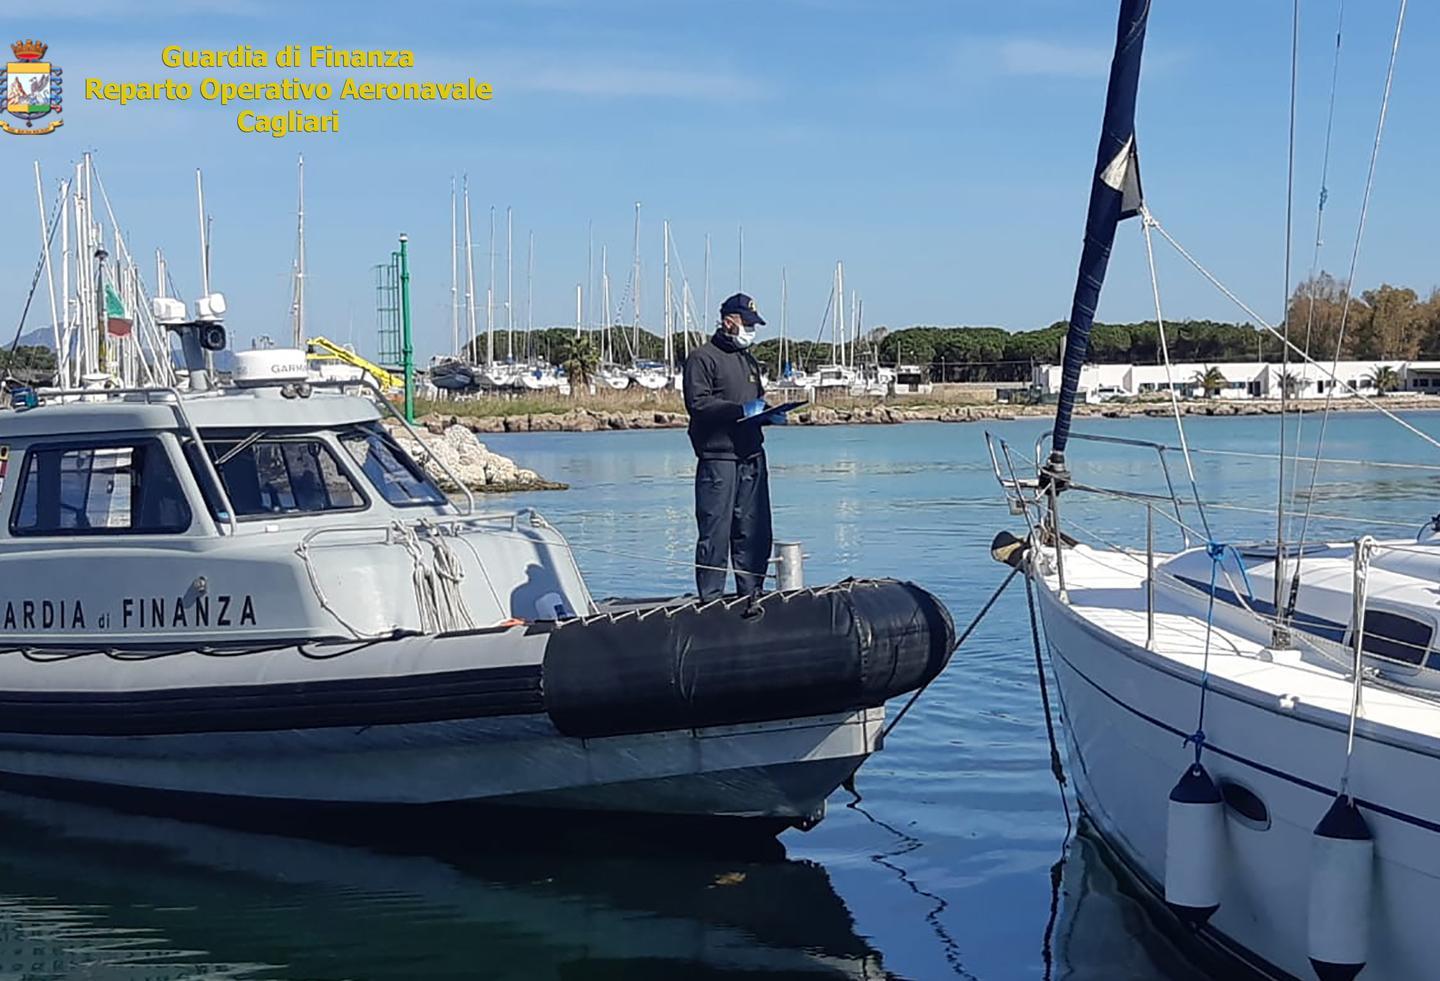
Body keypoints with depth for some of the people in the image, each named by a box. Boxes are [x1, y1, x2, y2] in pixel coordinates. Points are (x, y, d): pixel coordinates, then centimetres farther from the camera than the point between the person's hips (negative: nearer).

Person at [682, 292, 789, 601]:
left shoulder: (749, 360, 23)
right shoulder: (702, 358, -4)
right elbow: (697, 403, -15)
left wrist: (769, 414, 11)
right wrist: (741, 409, -20)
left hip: (752, 458, 8)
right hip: (717, 458, -8)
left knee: (754, 530, 7)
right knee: (715, 532, -7)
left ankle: (752, 594, 15)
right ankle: (710, 599, -3)